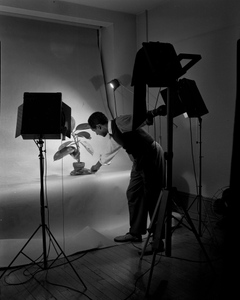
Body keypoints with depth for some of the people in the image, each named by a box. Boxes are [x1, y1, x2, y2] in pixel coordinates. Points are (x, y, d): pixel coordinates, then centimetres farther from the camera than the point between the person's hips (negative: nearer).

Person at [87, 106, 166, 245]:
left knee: (152, 197, -5)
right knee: (133, 194, 8)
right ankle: (135, 233, 17)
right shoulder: (113, 134, 16)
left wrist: (156, 112, -45)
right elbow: (110, 150, 34)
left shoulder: (120, 122, -12)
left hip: (152, 156, -9)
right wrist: (98, 165, 51)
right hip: (140, 160, 9)